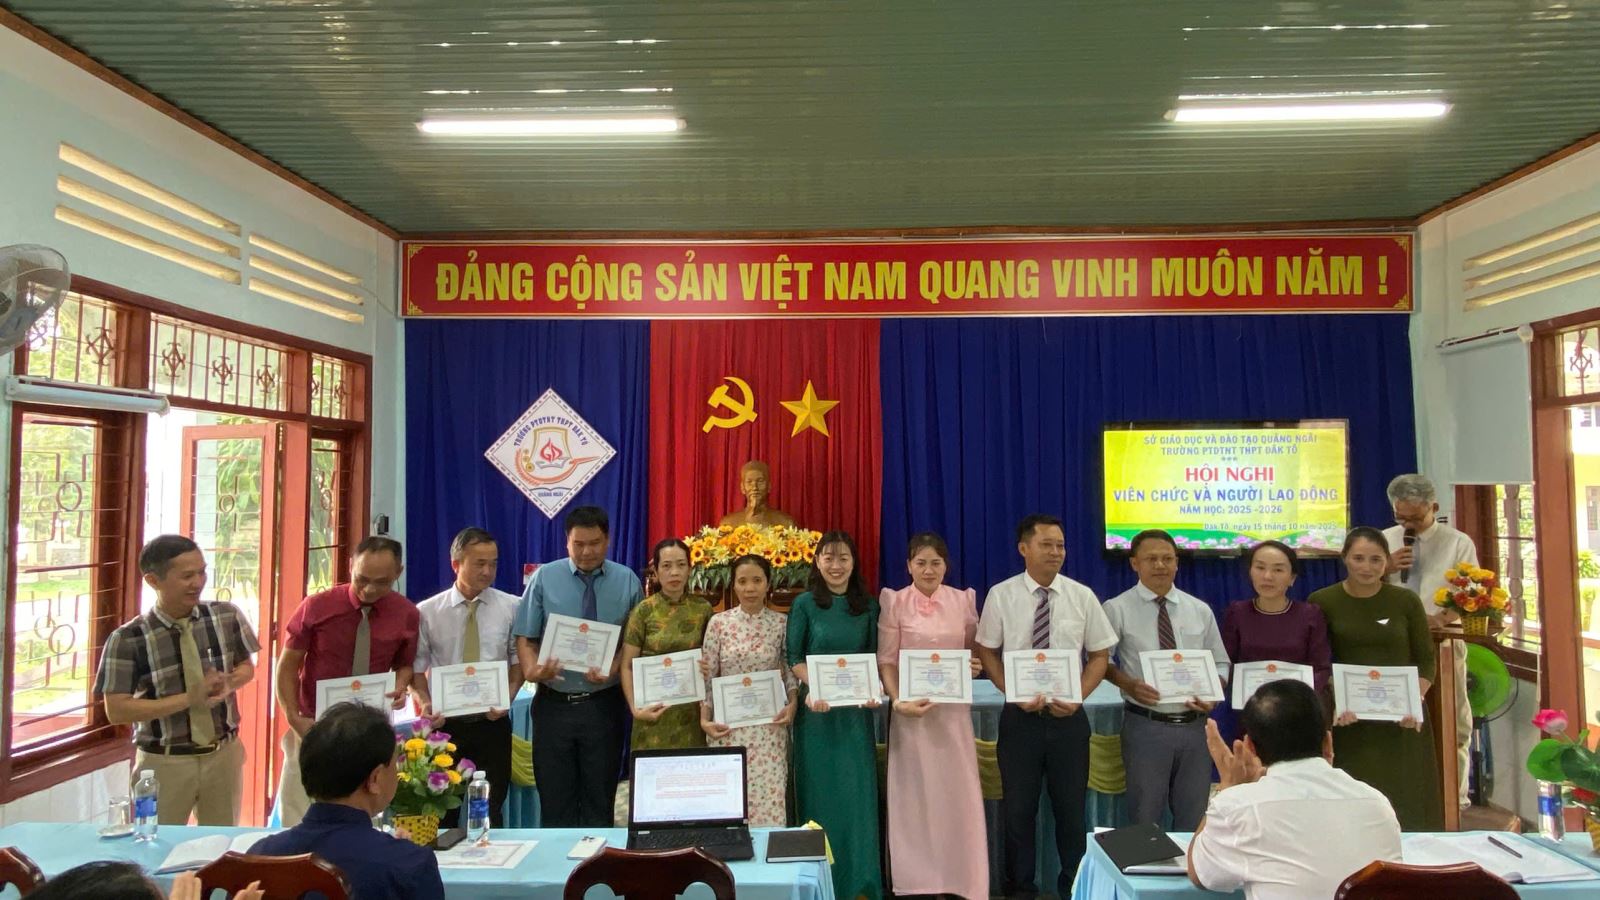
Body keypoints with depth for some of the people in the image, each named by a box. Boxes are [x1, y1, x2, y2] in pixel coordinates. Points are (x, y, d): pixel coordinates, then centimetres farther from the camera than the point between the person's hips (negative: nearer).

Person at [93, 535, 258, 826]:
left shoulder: (227, 617, -4)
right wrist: (189, 698, -21)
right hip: (164, 763, -3)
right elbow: (117, 711, -13)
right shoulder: (128, 639, -14)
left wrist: (228, 684, -13)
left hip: (224, 755, 3)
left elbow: (247, 667, 9)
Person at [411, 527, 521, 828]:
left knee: (491, 812, 7)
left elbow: (518, 659, 3)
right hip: (445, 724, 0)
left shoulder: (511, 607, -1)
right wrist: (424, 703, -14)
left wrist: (508, 696, -12)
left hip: (492, 724, 0)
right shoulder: (427, 611, -1)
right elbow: (416, 667, 2)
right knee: (442, 813, 9)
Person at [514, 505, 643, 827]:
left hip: (603, 705, 0)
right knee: (554, 799, 8)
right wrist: (532, 670, -20)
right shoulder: (544, 578, 0)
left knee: (600, 799, 11)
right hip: (553, 703, 0)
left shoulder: (627, 581, 0)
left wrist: (614, 668, -18)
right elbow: (525, 638, 0)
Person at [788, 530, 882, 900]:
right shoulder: (804, 604, -1)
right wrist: (813, 689, -20)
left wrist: (873, 692, -11)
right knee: (819, 794, 5)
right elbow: (794, 659, -3)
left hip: (856, 710, 2)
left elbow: (874, 658, 7)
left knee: (858, 793, 5)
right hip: (816, 709, -2)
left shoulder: (868, 606, 6)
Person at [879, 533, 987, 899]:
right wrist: (897, 701, -17)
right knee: (915, 794, 5)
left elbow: (975, 650, 15)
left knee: (958, 793, 5)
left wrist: (975, 665, -7)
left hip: (953, 707, 2)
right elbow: (886, 661, -3)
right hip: (912, 708, -2)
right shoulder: (894, 602, -3)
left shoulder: (963, 600, 4)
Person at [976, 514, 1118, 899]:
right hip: (1020, 716, -1)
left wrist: (1077, 697, -11)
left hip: (1069, 717, 1)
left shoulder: (1082, 596, -2)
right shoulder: (1001, 595, -5)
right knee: (1018, 809, 10)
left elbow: (1100, 655, 3)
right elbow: (987, 652, 1)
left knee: (1072, 808, 12)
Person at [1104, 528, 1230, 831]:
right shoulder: (1117, 609, -5)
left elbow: (1221, 664, 13)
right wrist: (1128, 684, -16)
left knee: (1194, 821, 14)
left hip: (1194, 725, 3)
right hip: (1146, 726, -3)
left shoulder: (1200, 610, 6)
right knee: (1146, 822, 7)